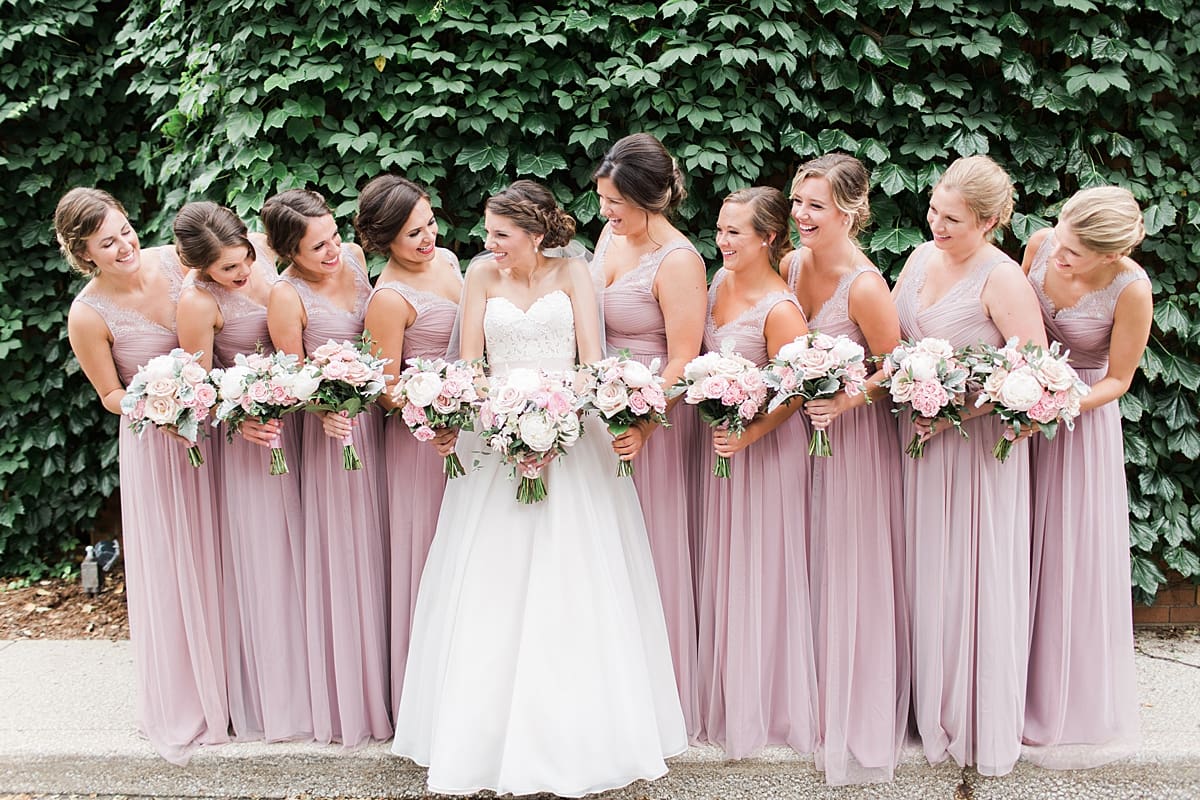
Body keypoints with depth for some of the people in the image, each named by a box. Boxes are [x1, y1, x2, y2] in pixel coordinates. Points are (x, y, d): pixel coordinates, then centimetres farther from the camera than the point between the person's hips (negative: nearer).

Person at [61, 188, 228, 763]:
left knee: (224, 557, 13)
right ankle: (185, 703, 27)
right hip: (156, 441, -3)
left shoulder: (173, 261, -12)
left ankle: (233, 684, 32)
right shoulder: (88, 315, -17)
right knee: (172, 567, 8)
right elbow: (111, 395, -6)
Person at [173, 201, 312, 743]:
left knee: (306, 543, 15)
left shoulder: (262, 249, -8)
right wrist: (239, 418, -31)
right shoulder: (198, 303, -22)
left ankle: (318, 674, 32)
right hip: (255, 428, -6)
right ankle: (278, 697, 20)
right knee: (265, 552, 4)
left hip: (301, 409, 6)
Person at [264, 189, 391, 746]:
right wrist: (325, 409, -29)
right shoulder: (287, 297, -17)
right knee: (345, 554, 3)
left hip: (377, 411, 6)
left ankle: (390, 679, 29)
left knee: (383, 545, 14)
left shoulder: (353, 256, 0)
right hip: (335, 427, -6)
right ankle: (352, 700, 19)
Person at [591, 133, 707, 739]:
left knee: (649, 549, 4)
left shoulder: (678, 261, -16)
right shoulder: (611, 237, 7)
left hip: (651, 417, -7)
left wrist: (643, 425, -27)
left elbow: (683, 360, -19)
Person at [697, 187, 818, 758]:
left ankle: (765, 710, 22)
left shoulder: (780, 310, -22)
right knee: (722, 568, 16)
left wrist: (746, 436, -28)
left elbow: (794, 394, -19)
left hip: (766, 447, -8)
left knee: (759, 570, 4)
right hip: (721, 439, 8)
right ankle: (729, 702, 31)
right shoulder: (721, 280, 1)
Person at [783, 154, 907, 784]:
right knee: (810, 564, 15)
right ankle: (818, 703, 32)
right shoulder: (791, 266, -1)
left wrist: (847, 398, -28)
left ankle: (859, 727, 19)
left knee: (852, 571, 3)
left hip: (854, 435, -6)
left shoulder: (865, 287, -22)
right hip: (802, 428, 7)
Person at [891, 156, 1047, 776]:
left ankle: (983, 727, 20)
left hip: (976, 441, -6)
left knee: (974, 579, 3)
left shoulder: (1002, 279, -16)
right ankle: (931, 706, 29)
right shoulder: (921, 257, 5)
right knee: (925, 571, 13)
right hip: (918, 437, 6)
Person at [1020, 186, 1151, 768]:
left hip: (1082, 415, -4)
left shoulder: (1130, 289, -24)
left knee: (1072, 556, 4)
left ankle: (1074, 705, 23)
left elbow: (1118, 380, -13)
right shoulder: (1040, 245, -12)